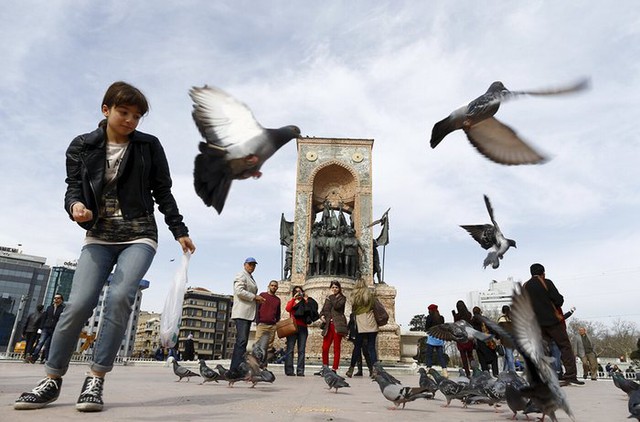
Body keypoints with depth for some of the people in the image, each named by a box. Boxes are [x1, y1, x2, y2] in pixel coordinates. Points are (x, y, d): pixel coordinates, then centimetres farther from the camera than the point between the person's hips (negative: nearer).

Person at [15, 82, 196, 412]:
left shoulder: (149, 146, 3)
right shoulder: (82, 146, 6)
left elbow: (163, 192, 5)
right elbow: (73, 186, 2)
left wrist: (179, 231, 3)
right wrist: (75, 205, -22)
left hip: (139, 236, -1)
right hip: (99, 237, 1)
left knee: (119, 296, -22)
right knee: (78, 304, -11)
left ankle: (96, 380, -10)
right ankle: (52, 379, 9)